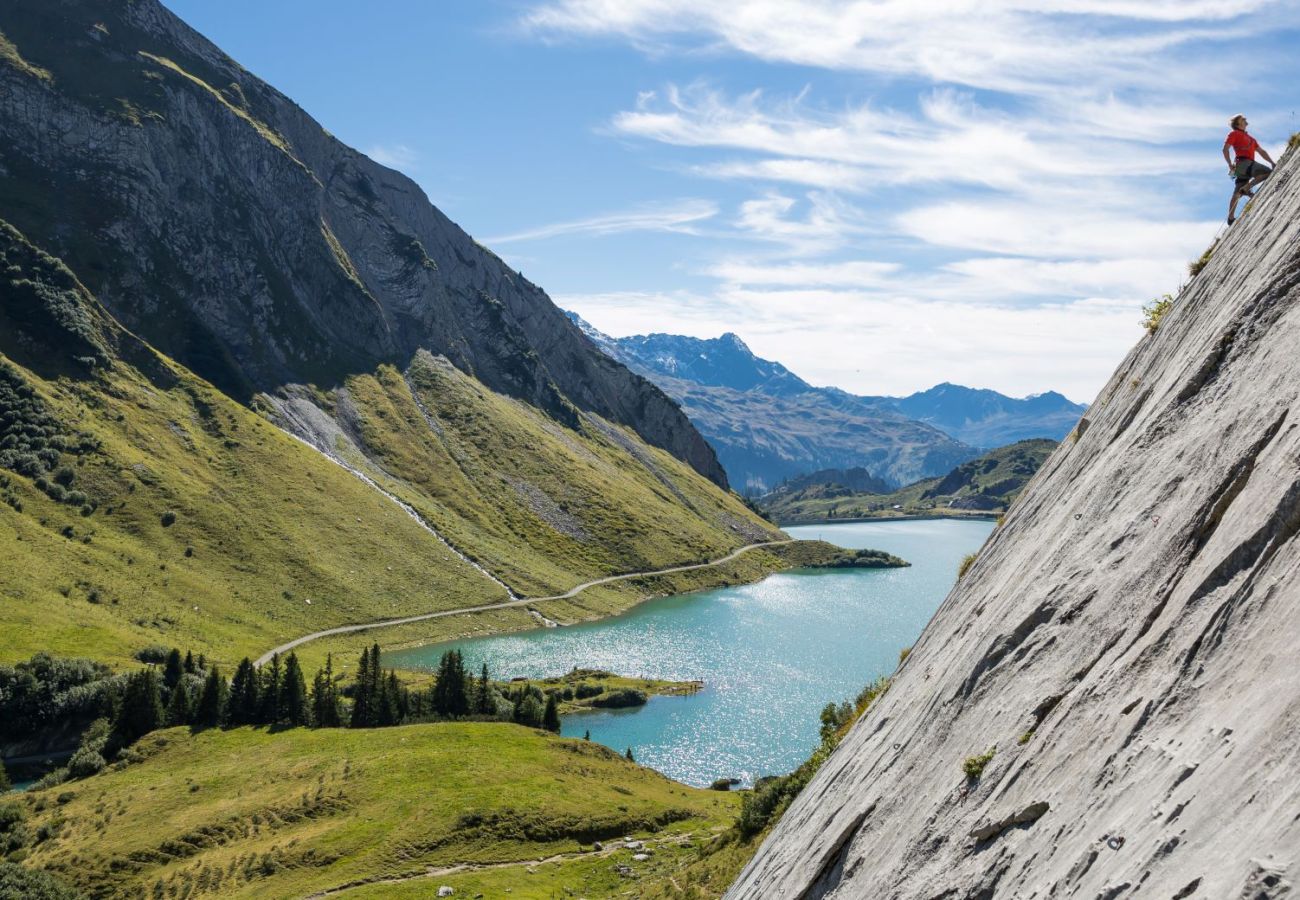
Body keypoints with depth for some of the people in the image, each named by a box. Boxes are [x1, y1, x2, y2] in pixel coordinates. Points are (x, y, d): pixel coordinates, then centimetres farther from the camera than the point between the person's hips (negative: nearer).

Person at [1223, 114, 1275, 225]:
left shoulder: (1250, 138, 30)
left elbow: (1261, 151, 29)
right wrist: (1230, 164, -15)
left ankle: (1231, 218, 1)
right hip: (1243, 163, -7)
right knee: (1267, 172, -20)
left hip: (1249, 164, 7)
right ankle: (1246, 188, -18)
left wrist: (1272, 162, 19)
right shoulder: (1234, 134, 7)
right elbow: (1225, 149, -4)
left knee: (1237, 193, 3)